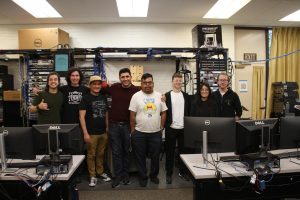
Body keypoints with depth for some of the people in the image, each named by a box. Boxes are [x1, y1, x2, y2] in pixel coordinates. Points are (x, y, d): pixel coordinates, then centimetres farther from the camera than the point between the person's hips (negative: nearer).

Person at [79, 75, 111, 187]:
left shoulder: (103, 97, 9)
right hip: (92, 133, -5)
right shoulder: (86, 98, -7)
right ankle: (92, 176, 20)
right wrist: (85, 133, -15)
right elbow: (81, 116, -11)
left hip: (103, 132, 5)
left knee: (101, 154, 16)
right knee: (91, 155, 6)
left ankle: (100, 172, 32)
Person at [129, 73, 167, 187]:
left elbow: (163, 113, 6)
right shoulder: (136, 96, -6)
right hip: (139, 133, -2)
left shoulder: (159, 96, 2)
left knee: (155, 156, 15)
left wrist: (161, 127, 2)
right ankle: (143, 177, 29)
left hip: (156, 133, 2)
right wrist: (133, 130, -4)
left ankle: (154, 175, 36)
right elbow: (132, 115, -4)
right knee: (140, 157, 11)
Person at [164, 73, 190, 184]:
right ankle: (169, 174, 17)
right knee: (170, 151, 6)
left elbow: (188, 111, 9)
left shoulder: (186, 95, 8)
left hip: (183, 128, 3)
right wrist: (168, 124, -11)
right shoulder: (167, 95, -2)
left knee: (182, 151, 12)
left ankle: (182, 172, 26)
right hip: (171, 128, -3)